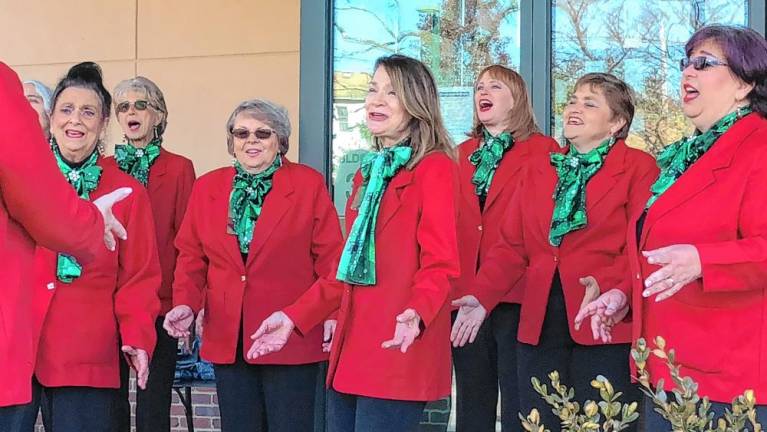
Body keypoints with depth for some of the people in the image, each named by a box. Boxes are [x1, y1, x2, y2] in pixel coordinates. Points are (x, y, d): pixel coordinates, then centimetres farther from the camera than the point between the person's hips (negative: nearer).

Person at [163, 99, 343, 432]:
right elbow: (191, 257, 11)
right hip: (227, 339, 3)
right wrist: (185, 303, -5)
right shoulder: (207, 187, 9)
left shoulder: (309, 184, 0)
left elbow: (330, 256, -2)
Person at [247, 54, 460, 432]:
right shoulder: (368, 171, 19)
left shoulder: (434, 168, -6)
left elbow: (440, 264, -13)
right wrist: (295, 317, 15)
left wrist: (415, 314, -31)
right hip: (352, 349, 8)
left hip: (397, 352, -8)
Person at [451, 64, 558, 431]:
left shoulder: (542, 150, 0)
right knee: (472, 401, 11)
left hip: (518, 294, -5)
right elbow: (450, 222, 15)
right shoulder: (463, 153, 16)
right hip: (465, 295, 5)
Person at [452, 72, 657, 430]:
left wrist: (614, 288, -28)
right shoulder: (539, 169, 17)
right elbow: (512, 245, 12)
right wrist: (482, 297, -2)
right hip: (539, 324, 5)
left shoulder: (638, 168, 1)